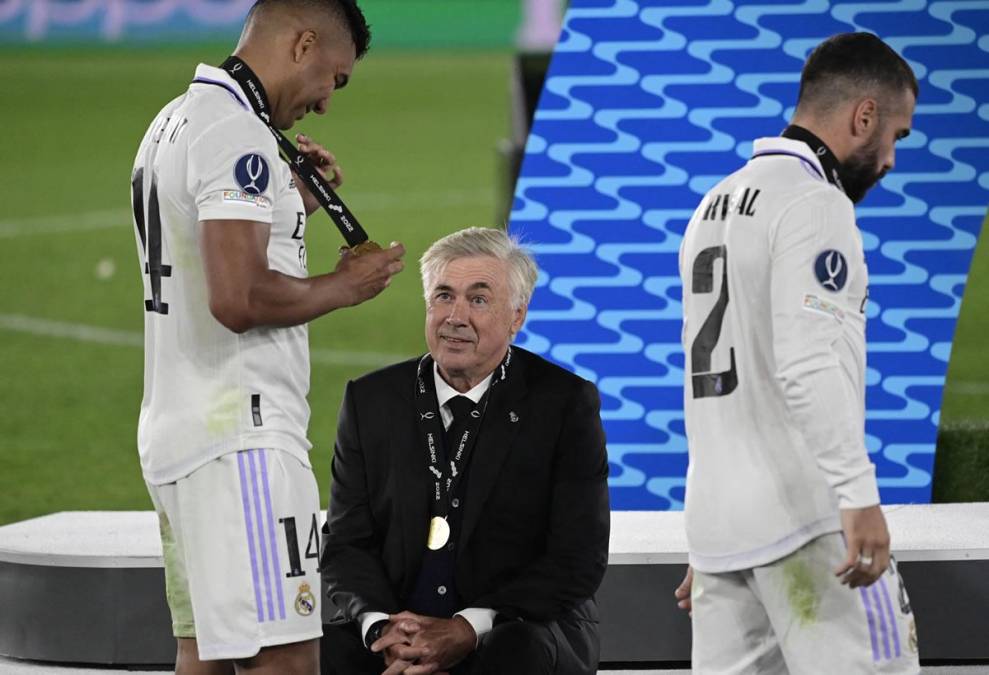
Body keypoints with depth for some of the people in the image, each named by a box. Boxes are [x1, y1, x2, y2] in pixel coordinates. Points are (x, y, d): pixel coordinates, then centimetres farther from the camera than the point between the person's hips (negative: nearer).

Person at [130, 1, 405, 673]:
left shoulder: (176, 120, 18)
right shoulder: (238, 133, -14)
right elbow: (239, 300, -24)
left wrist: (291, 203, 19)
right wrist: (346, 285, -9)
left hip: (176, 430, 11)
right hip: (241, 438, -11)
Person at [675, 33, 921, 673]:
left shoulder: (716, 205, 20)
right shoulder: (815, 204, -9)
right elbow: (808, 367, -22)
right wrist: (860, 497, -26)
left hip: (716, 522, 9)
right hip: (807, 520, -9)